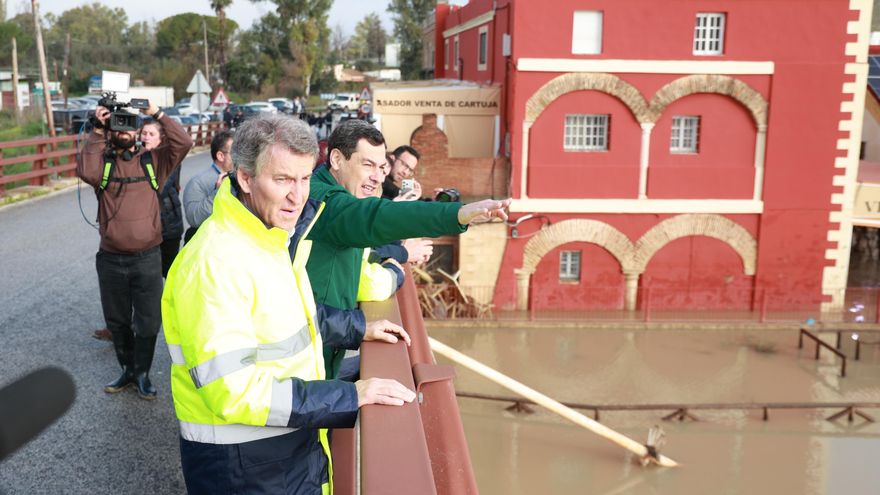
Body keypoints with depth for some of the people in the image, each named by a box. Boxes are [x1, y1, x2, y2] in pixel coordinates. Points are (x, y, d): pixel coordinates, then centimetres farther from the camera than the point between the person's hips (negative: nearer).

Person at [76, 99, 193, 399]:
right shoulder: (102, 160, 2)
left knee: (148, 322, 6)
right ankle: (128, 369, 34)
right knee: (117, 320, 16)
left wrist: (157, 114, -14)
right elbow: (86, 172, -20)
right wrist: (97, 132, -16)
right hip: (111, 259, 1)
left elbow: (184, 143, -13)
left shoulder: (153, 160, 1)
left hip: (148, 258, -1)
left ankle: (142, 373, 24)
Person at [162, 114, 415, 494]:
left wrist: (357, 331, 13)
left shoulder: (275, 238, 5)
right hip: (241, 464, -8)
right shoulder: (216, 262, -25)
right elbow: (234, 391, -29)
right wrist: (351, 397, -27)